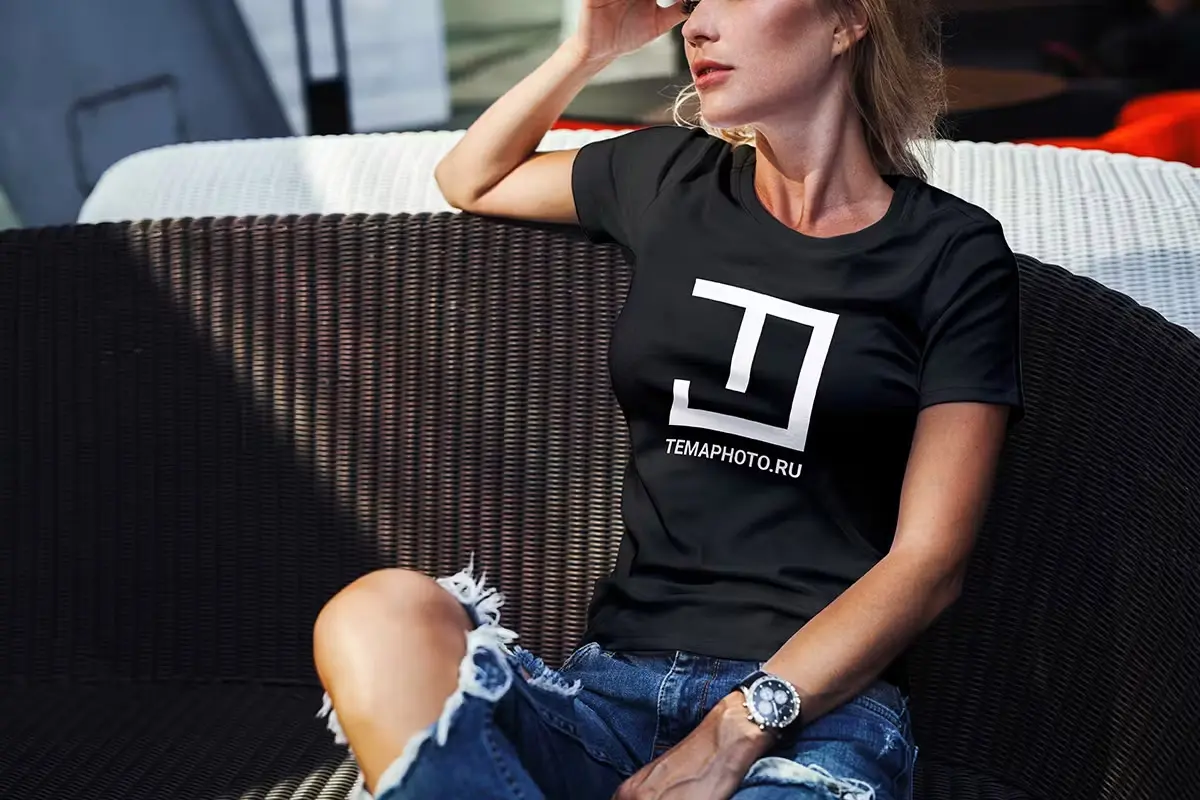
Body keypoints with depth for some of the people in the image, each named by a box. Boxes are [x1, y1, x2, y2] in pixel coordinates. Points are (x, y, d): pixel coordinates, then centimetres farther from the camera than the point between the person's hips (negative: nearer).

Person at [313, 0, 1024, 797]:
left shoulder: (954, 253, 3)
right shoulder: (672, 179, 15)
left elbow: (929, 560, -3)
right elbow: (470, 180, 33)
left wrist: (736, 730, -14)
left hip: (824, 705, -4)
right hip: (615, 684, 5)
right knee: (378, 616, -28)